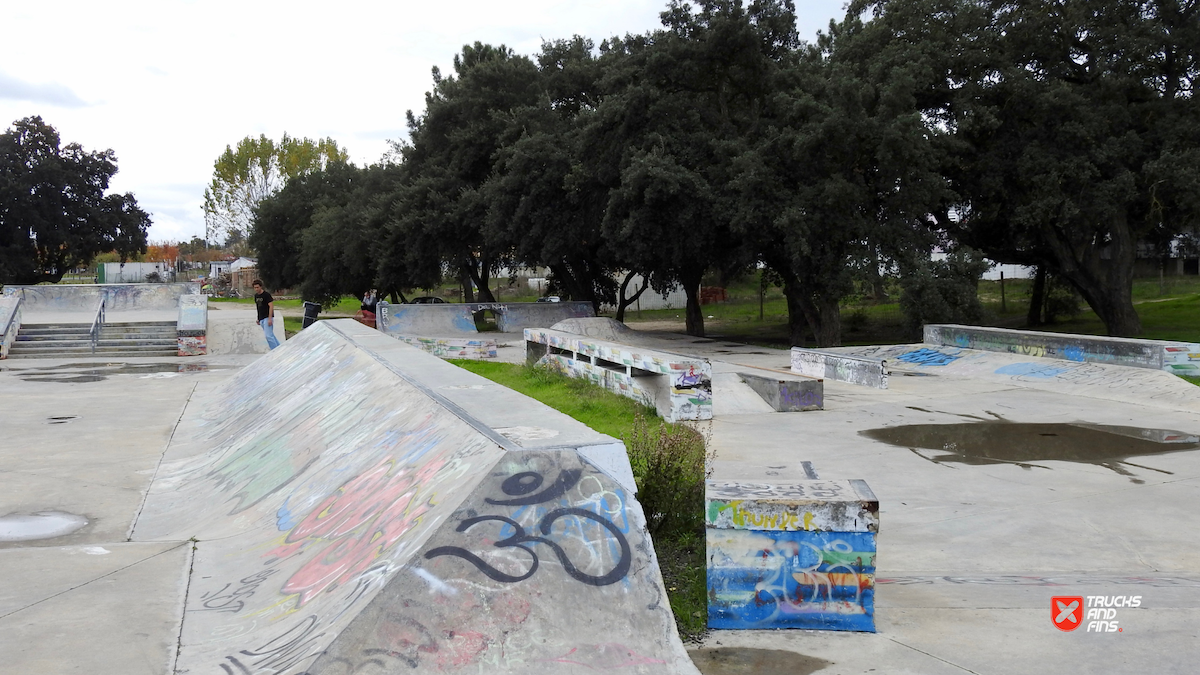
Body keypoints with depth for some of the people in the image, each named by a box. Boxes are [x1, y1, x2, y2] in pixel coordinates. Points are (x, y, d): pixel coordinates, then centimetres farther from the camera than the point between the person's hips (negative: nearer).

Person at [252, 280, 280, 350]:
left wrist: (270, 318, -21)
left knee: (268, 335, -15)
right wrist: (258, 319, 20)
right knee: (270, 335, 11)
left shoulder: (266, 295, -10)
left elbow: (271, 306, -14)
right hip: (261, 319, 8)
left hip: (267, 318, -8)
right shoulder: (256, 296, 13)